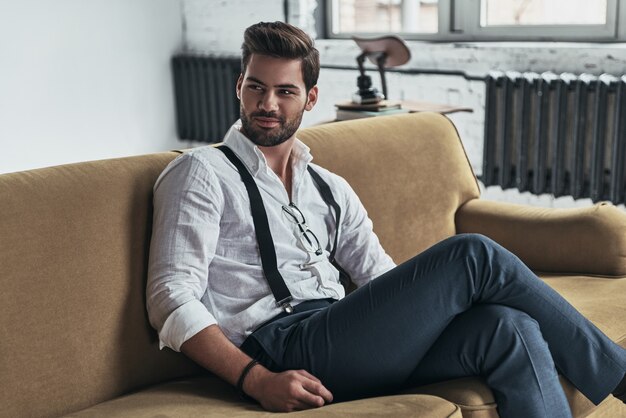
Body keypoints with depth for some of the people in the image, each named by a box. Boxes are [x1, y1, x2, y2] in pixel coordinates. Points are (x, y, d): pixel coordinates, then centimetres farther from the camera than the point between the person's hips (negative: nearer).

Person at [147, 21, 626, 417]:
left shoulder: (330, 189, 24)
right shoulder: (203, 172, 6)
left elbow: (385, 280, 19)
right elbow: (172, 299, -5)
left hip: (345, 347, 6)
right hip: (281, 347, -6)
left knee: (509, 328, -22)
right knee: (473, 254, -18)